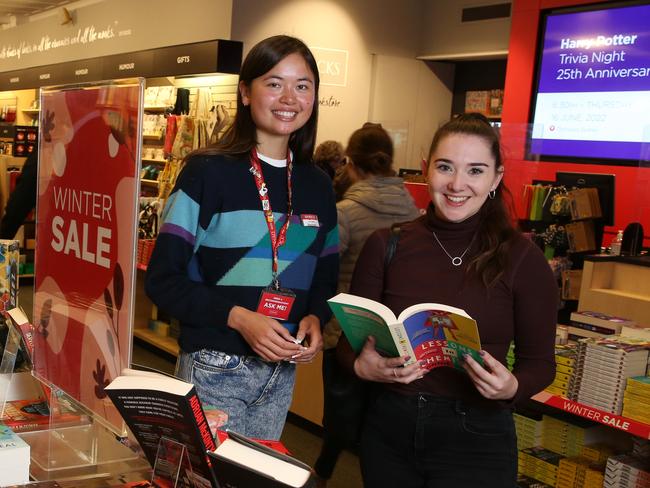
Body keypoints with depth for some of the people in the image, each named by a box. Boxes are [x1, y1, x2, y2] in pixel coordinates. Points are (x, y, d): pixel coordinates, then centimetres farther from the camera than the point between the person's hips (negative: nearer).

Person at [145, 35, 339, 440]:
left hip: (283, 371, 5)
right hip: (215, 370, -5)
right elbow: (163, 279, -11)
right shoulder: (208, 172, -9)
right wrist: (237, 317, -22)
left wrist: (315, 319, -6)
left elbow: (326, 278, 14)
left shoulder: (318, 186, 7)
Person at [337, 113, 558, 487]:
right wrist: (362, 366, -19)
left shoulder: (523, 259, -8)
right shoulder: (387, 246, -4)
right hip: (389, 428, 2)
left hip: (476, 438, -2)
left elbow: (540, 361, -1)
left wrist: (512, 387, -21)